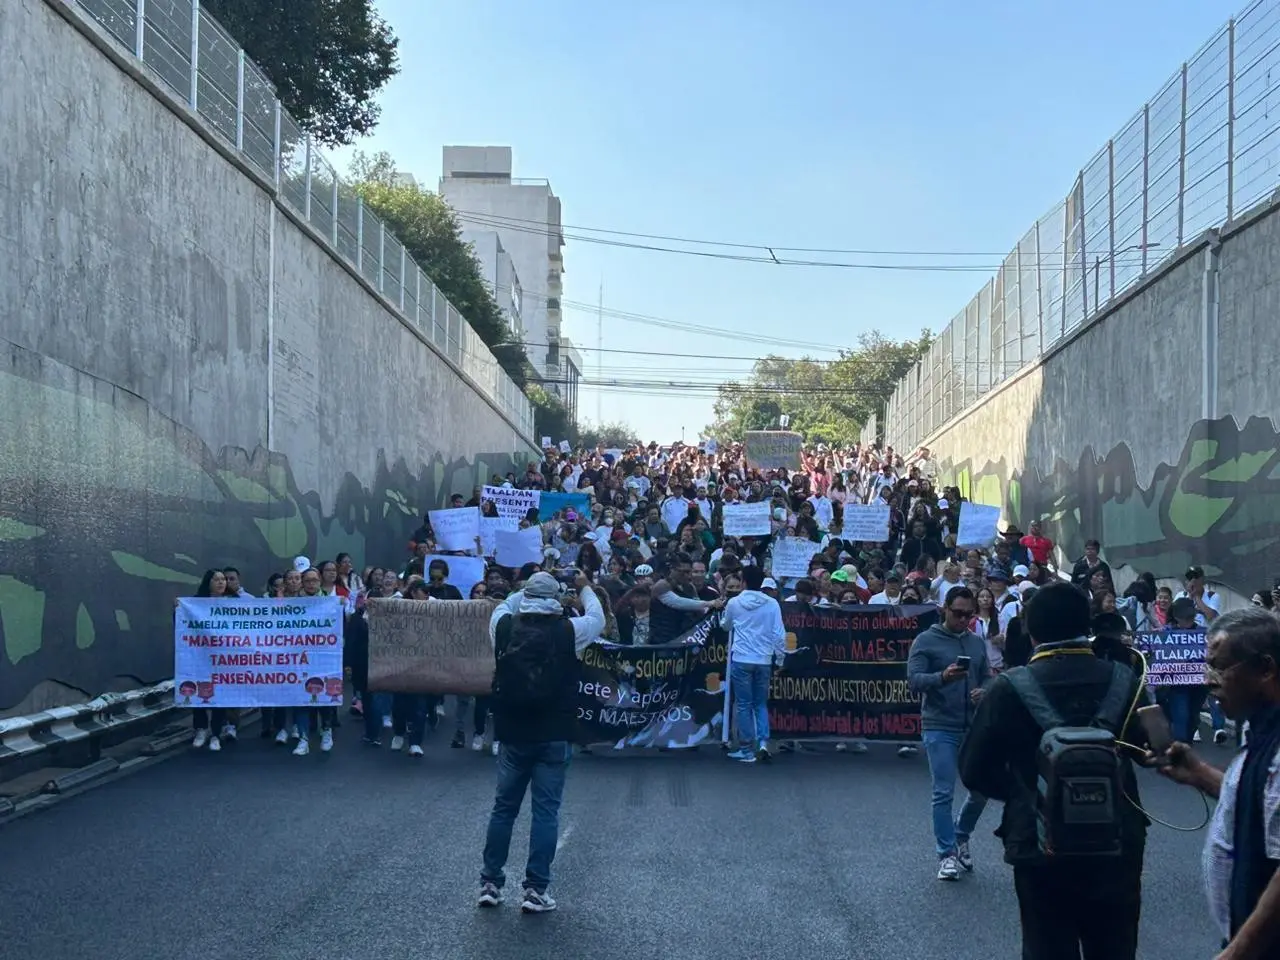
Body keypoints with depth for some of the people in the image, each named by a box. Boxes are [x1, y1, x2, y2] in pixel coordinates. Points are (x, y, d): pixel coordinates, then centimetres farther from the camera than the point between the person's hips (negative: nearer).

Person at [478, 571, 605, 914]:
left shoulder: (504, 627, -3)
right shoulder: (568, 631, -9)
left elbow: (503, 606, 21)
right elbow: (597, 618, 12)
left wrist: (527, 592, 30)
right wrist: (584, 589, 26)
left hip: (512, 734, 2)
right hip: (554, 735, -2)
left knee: (503, 807, 13)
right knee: (546, 812, 3)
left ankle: (490, 883, 18)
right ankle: (536, 889, 4)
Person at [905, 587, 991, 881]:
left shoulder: (977, 642, 13)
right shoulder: (926, 641, -3)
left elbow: (988, 677, 15)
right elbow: (913, 680, -11)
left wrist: (983, 691, -8)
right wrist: (942, 677, -29)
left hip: (975, 727, 5)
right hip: (940, 727, -5)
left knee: (982, 788, 8)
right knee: (944, 793, -4)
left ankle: (961, 837, 32)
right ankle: (947, 854, 5)